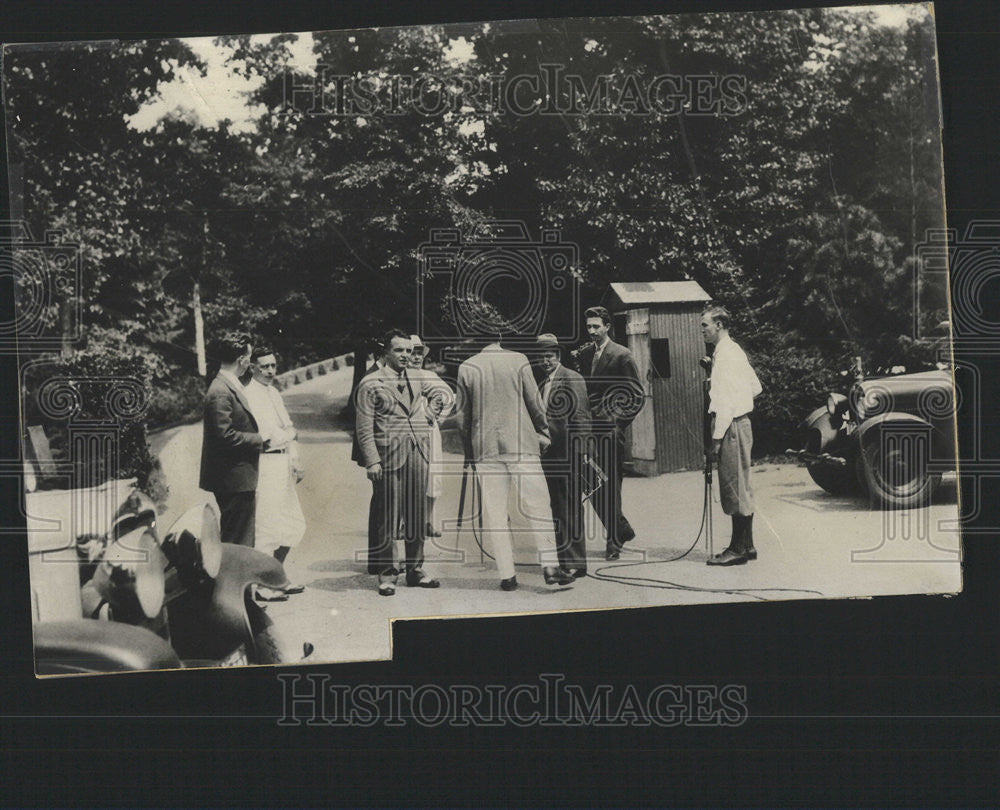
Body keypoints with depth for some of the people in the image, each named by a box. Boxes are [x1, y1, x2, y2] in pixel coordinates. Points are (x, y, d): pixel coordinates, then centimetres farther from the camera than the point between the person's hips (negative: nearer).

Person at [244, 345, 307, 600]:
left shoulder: (274, 393, 17)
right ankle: (263, 587, 4)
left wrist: (295, 461, 7)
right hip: (265, 466, -9)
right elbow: (259, 437, -18)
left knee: (293, 525, 14)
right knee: (266, 528, -5)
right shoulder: (249, 395, -12)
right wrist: (287, 434, -1)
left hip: (283, 464, 9)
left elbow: (288, 428, 19)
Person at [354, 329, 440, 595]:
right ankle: (386, 574, 7)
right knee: (388, 517, -3)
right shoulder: (371, 384, -2)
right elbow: (364, 428, -6)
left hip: (418, 455, 5)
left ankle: (415, 570, 20)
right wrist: (372, 461, -14)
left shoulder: (418, 381, 16)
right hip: (389, 456, -5)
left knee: (417, 516, 9)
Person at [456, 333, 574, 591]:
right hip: (521, 443, -1)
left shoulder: (466, 368, 3)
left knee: (494, 511, 5)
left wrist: (468, 450, 16)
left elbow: (463, 415, 7)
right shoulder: (518, 360, -1)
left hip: (485, 447, 1)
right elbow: (534, 402, 2)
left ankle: (507, 574, 5)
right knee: (537, 503, 5)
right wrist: (543, 431, 15)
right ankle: (550, 566, -1)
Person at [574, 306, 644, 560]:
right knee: (593, 487, 5)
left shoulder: (622, 355, -4)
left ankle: (614, 543, 8)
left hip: (610, 430, -5)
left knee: (610, 487, -3)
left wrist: (620, 422, -11)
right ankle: (622, 529, 23)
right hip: (589, 429, 6)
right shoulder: (584, 354, 13)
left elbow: (638, 395, -4)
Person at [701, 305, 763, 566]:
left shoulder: (724, 354, -15)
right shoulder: (735, 350, 16)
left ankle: (738, 549, -1)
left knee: (733, 488, -5)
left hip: (731, 426, -10)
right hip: (740, 423, 10)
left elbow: (726, 400, -20)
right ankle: (746, 545, 20)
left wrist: (718, 438, -19)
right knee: (741, 488, 14)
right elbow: (755, 387, 23)